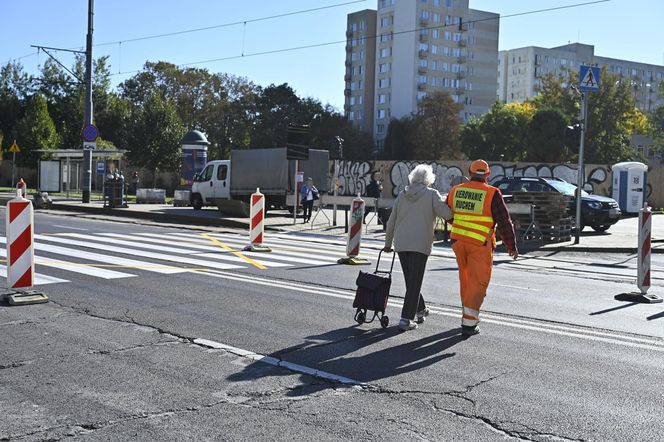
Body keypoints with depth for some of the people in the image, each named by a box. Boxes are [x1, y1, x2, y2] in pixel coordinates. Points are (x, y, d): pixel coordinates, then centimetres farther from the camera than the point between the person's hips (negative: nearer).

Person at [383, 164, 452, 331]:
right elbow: (446, 213, -11)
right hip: (420, 244, -5)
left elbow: (391, 221, 14)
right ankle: (406, 319, -6)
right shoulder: (431, 194, -1)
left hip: (401, 243, 5)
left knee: (410, 280, 19)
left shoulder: (402, 194, 12)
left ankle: (421, 309, 35)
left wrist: (387, 243, 22)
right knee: (414, 282, -2)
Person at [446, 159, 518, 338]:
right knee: (478, 283, 2)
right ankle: (469, 324, -2)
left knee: (465, 279, 20)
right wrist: (511, 246, 3)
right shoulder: (492, 194, -10)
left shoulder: (455, 191, 4)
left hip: (458, 241, 5)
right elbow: (504, 222, -7)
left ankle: (468, 315, 30)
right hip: (480, 244, -5)